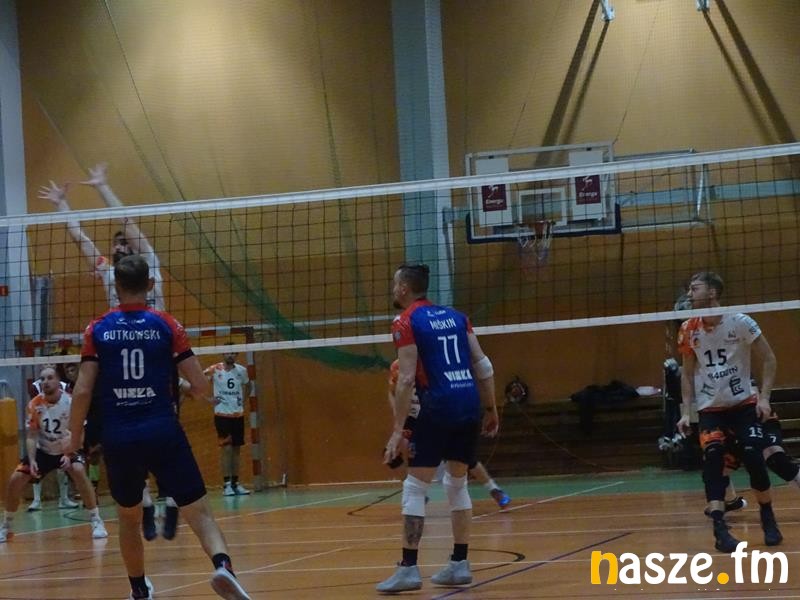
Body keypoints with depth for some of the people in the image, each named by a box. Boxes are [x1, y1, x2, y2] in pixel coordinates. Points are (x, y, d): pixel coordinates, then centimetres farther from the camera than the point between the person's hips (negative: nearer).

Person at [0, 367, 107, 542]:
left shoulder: (70, 402, -20)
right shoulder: (34, 405, -13)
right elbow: (31, 436, -7)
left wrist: (69, 455, -32)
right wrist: (31, 460, -21)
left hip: (66, 449, -3)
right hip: (42, 451, 3)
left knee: (79, 471, -32)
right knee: (15, 480, -9)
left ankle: (96, 521, -21)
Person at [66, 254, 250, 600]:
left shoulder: (98, 329, 3)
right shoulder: (167, 325, 1)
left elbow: (83, 391, -2)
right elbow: (200, 386, -2)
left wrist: (74, 437, 11)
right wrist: (191, 391, 21)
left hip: (118, 439, 2)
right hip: (163, 434, -2)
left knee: (128, 518, 23)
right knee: (198, 512, -2)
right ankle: (221, 564, -29)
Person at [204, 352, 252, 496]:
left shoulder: (241, 370, 3)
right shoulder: (215, 370, -8)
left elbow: (249, 385, 22)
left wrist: (245, 400, 8)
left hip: (238, 415, 4)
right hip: (222, 415, -4)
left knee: (236, 450, 8)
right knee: (227, 449, -10)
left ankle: (235, 483, 15)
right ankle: (226, 484, -8)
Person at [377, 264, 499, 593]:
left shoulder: (406, 323, -4)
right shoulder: (456, 316, 14)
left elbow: (406, 379, -11)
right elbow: (483, 365, 11)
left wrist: (398, 430, -11)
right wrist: (492, 410, 18)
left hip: (438, 409, -6)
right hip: (470, 407, 6)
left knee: (414, 487, -1)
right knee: (457, 484, 17)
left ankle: (409, 569, -5)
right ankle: (460, 564, 17)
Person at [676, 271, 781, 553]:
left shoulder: (740, 322, -12)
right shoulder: (688, 330, -2)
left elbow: (767, 360, -4)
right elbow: (688, 373, 9)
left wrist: (764, 397, -13)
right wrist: (686, 411, 0)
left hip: (744, 403, -2)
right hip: (709, 408, 2)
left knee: (754, 457, -14)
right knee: (712, 456, -20)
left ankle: (768, 519, 10)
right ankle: (719, 528, -22)